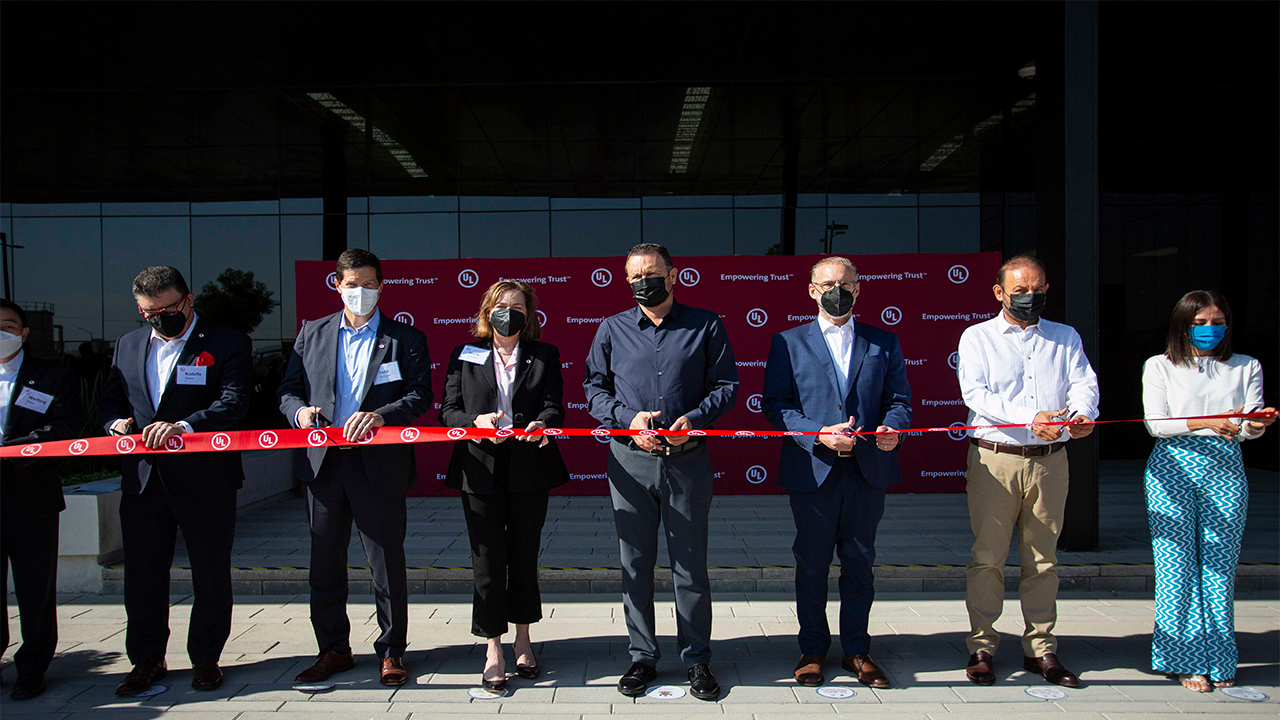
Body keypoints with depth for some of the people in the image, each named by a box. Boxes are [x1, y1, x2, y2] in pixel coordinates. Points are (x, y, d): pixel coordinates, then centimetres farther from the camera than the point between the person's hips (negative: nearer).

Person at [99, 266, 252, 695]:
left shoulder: (228, 344, -4)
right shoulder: (127, 345, 14)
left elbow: (234, 403, -15)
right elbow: (110, 400, 19)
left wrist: (182, 426, -28)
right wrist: (116, 421, -4)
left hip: (205, 478, -4)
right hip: (142, 479, 4)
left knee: (211, 575, 6)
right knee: (142, 575, 10)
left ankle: (205, 658, 21)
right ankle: (147, 659, 25)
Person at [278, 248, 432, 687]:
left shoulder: (406, 338, 5)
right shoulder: (312, 334, 14)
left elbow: (420, 395, -5)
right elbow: (288, 388, 13)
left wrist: (381, 415, -22)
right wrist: (299, 410, -10)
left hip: (379, 465, -3)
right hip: (323, 464, 3)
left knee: (387, 564, 3)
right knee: (325, 564, 10)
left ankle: (391, 652, 17)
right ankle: (333, 650, 25)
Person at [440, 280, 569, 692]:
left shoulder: (545, 356, 9)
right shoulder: (464, 356, 9)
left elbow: (554, 407, -2)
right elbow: (448, 411, 5)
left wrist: (542, 423, -25)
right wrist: (475, 422, -16)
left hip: (529, 469, 1)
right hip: (480, 469, 0)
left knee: (524, 555, 9)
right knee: (487, 558, 1)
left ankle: (523, 641, 25)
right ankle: (493, 650, 11)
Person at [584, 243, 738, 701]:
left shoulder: (706, 325, 5)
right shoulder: (612, 329, 9)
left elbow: (726, 385, 3)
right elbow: (594, 387, 8)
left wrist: (695, 418, -14)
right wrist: (627, 417, -10)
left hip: (687, 460, -1)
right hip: (629, 461, 2)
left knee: (690, 565, 6)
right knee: (635, 565, 8)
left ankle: (697, 659, 19)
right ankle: (642, 658, 21)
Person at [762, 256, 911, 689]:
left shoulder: (883, 343, 11)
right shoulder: (788, 343, 4)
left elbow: (899, 399, 8)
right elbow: (776, 405, -2)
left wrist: (892, 426, -15)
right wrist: (818, 435, -16)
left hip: (868, 470, 2)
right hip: (812, 470, -2)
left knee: (860, 563, 10)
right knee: (812, 565, 7)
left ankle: (856, 650, 24)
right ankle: (813, 649, 22)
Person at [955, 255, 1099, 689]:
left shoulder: (1066, 338, 15)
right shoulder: (977, 337, 5)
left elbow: (1084, 382, 1)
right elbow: (975, 393, -9)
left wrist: (1083, 414, -23)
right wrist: (1029, 418, -23)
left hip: (1049, 461, 3)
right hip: (994, 460, -3)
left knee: (1042, 559, 8)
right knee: (988, 557, -1)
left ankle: (1040, 648, 17)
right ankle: (982, 646, 9)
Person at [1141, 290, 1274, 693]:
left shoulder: (1246, 368, 12)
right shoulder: (1160, 367, 7)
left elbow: (1251, 425, 2)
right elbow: (1155, 423, -4)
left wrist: (1254, 425, -22)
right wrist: (1206, 423, -20)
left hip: (1225, 472, 2)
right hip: (1173, 472, -1)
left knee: (1220, 567, 2)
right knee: (1177, 565, -3)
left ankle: (1220, 662, 13)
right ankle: (1186, 659, 6)